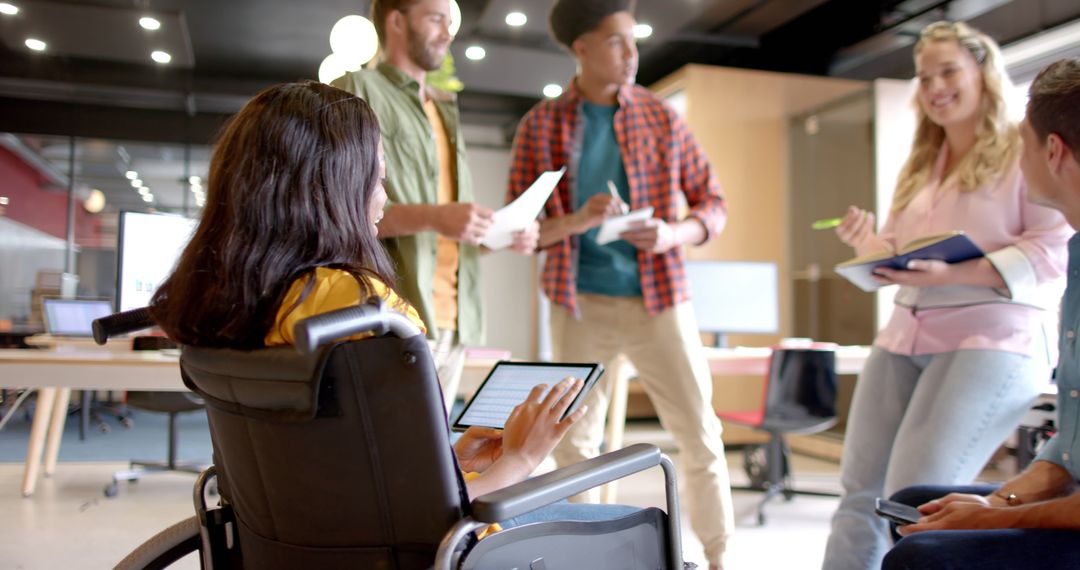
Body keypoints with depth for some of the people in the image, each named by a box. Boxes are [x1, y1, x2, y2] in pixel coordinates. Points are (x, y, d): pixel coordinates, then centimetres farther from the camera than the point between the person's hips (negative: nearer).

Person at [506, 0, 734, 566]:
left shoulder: (660, 116, 5)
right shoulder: (539, 126, 1)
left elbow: (712, 202, 8)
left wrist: (676, 233, -14)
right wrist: (577, 221, -19)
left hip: (658, 296, 1)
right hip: (580, 302, 0)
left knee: (700, 434, 2)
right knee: (575, 441, 9)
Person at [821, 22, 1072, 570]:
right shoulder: (919, 165, 22)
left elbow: (1055, 248, -11)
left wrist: (954, 274, -22)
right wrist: (868, 245, -2)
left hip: (991, 338, -7)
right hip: (904, 334, 7)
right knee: (860, 491, 7)